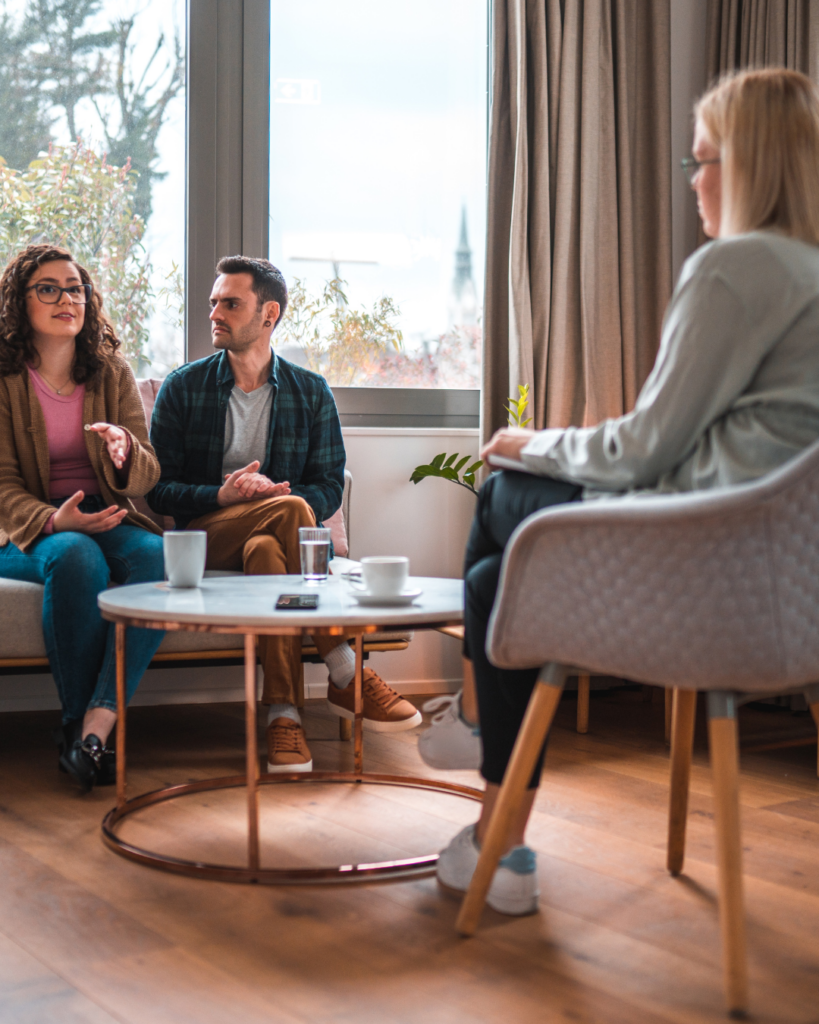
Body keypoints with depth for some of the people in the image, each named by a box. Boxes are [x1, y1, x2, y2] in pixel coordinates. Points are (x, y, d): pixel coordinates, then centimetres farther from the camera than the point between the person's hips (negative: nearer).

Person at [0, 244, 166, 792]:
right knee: (76, 557, -37)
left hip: (108, 520, 3)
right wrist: (52, 521, -26)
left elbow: (146, 478, 4)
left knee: (159, 557, -31)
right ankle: (77, 722, -25)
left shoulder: (113, 374, 9)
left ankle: (95, 726, -36)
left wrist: (125, 450, -21)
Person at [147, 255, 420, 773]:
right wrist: (221, 495, -18)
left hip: (272, 533, 1)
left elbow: (330, 486, 4)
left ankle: (283, 712, -37)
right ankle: (345, 674, -31)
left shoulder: (312, 392, 9)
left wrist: (281, 495, -18)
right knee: (290, 512, -33)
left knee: (266, 550, -38)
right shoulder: (183, 387, 6)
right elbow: (159, 488, 2)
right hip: (203, 535, -1)